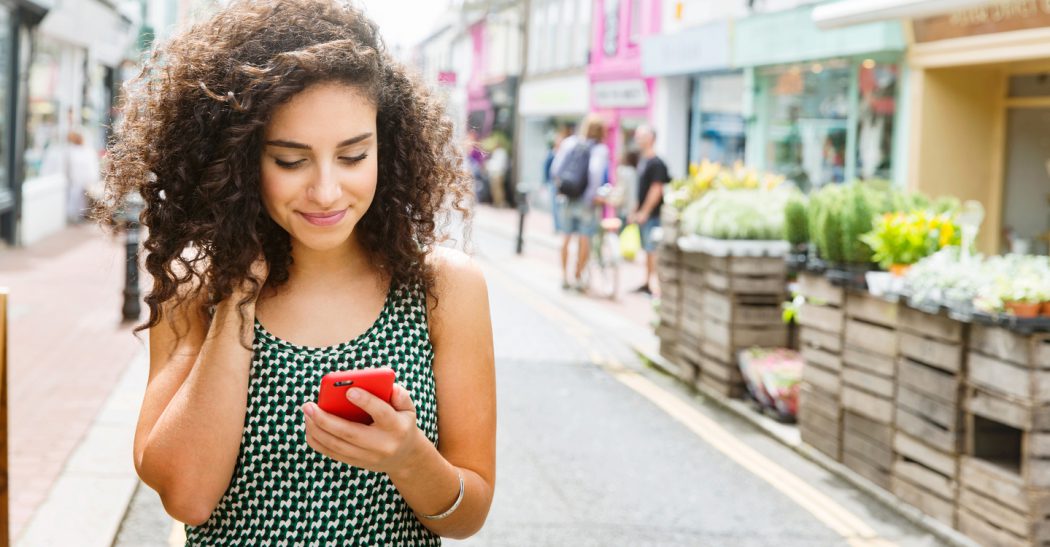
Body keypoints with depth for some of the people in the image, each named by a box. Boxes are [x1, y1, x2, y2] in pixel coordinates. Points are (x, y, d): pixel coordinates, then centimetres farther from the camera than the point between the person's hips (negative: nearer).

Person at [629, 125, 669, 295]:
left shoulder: (656, 163, -14)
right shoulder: (643, 161, 14)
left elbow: (656, 189, -19)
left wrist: (644, 212, -18)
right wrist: (636, 212, 18)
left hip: (652, 215, -9)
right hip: (643, 215, 9)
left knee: (652, 250, -10)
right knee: (647, 250, 15)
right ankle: (647, 283, 22)